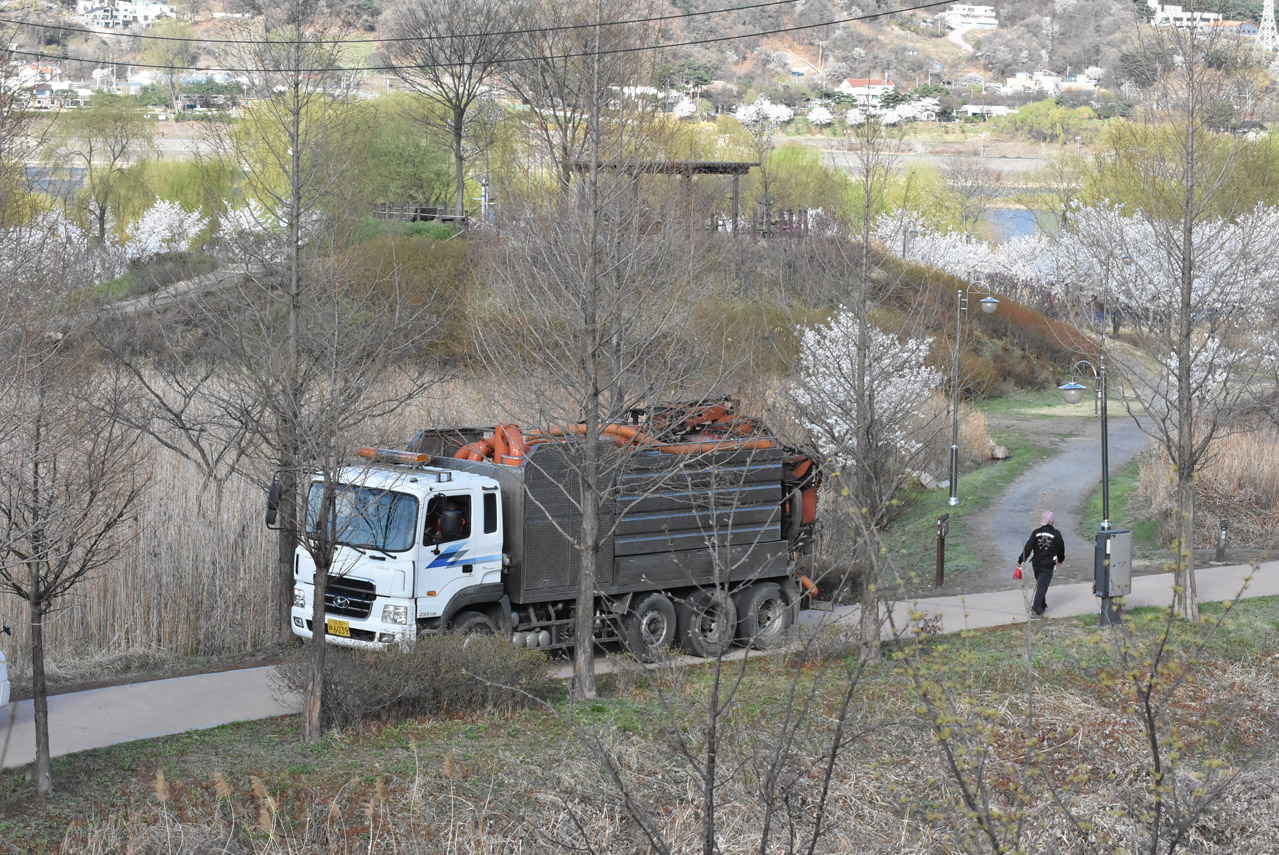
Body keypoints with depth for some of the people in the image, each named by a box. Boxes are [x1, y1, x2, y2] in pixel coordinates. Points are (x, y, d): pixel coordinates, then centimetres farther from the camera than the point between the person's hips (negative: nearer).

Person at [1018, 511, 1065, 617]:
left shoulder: (1036, 532, -2)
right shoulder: (1056, 534, -9)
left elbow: (1028, 547, -6)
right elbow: (1061, 548, 3)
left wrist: (1021, 560, -2)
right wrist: (1060, 559, 23)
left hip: (1036, 563, 4)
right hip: (1048, 565, -4)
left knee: (1040, 585, 20)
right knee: (1043, 586, -4)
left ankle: (1042, 606, 28)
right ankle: (1036, 608, -13)